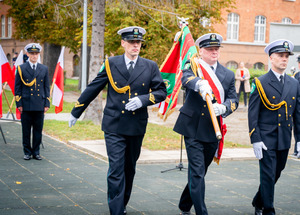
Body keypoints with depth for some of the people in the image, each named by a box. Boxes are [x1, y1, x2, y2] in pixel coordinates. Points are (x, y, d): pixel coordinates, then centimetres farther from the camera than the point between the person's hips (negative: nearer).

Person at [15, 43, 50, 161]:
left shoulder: (44, 69, 10)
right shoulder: (21, 68, 3)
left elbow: (47, 87, 11)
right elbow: (17, 87, 3)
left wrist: (47, 104, 4)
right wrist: (19, 104, -4)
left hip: (39, 106, 2)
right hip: (26, 105, -2)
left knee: (38, 130, 4)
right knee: (26, 130, 4)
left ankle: (36, 152, 14)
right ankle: (27, 152, 14)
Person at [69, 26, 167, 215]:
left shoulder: (150, 67, 3)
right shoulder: (111, 64, 1)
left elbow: (162, 92, 3)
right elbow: (93, 89, 7)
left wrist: (143, 99, -15)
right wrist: (76, 112, 12)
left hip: (137, 127, 2)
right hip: (114, 126, -2)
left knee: (129, 169, 15)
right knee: (116, 169, -9)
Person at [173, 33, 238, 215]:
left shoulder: (228, 75, 10)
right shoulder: (193, 65, 1)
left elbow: (234, 100, 4)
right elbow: (186, 78, -22)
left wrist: (223, 108, -19)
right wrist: (200, 84, -45)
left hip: (212, 131, 4)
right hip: (192, 128, -4)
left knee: (200, 172, 14)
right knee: (197, 172, -9)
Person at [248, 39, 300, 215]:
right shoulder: (260, 83, -6)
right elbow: (253, 114, -8)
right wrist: (255, 140, -14)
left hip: (285, 140, 5)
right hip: (266, 139, -5)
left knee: (276, 174, 15)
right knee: (268, 176, -4)